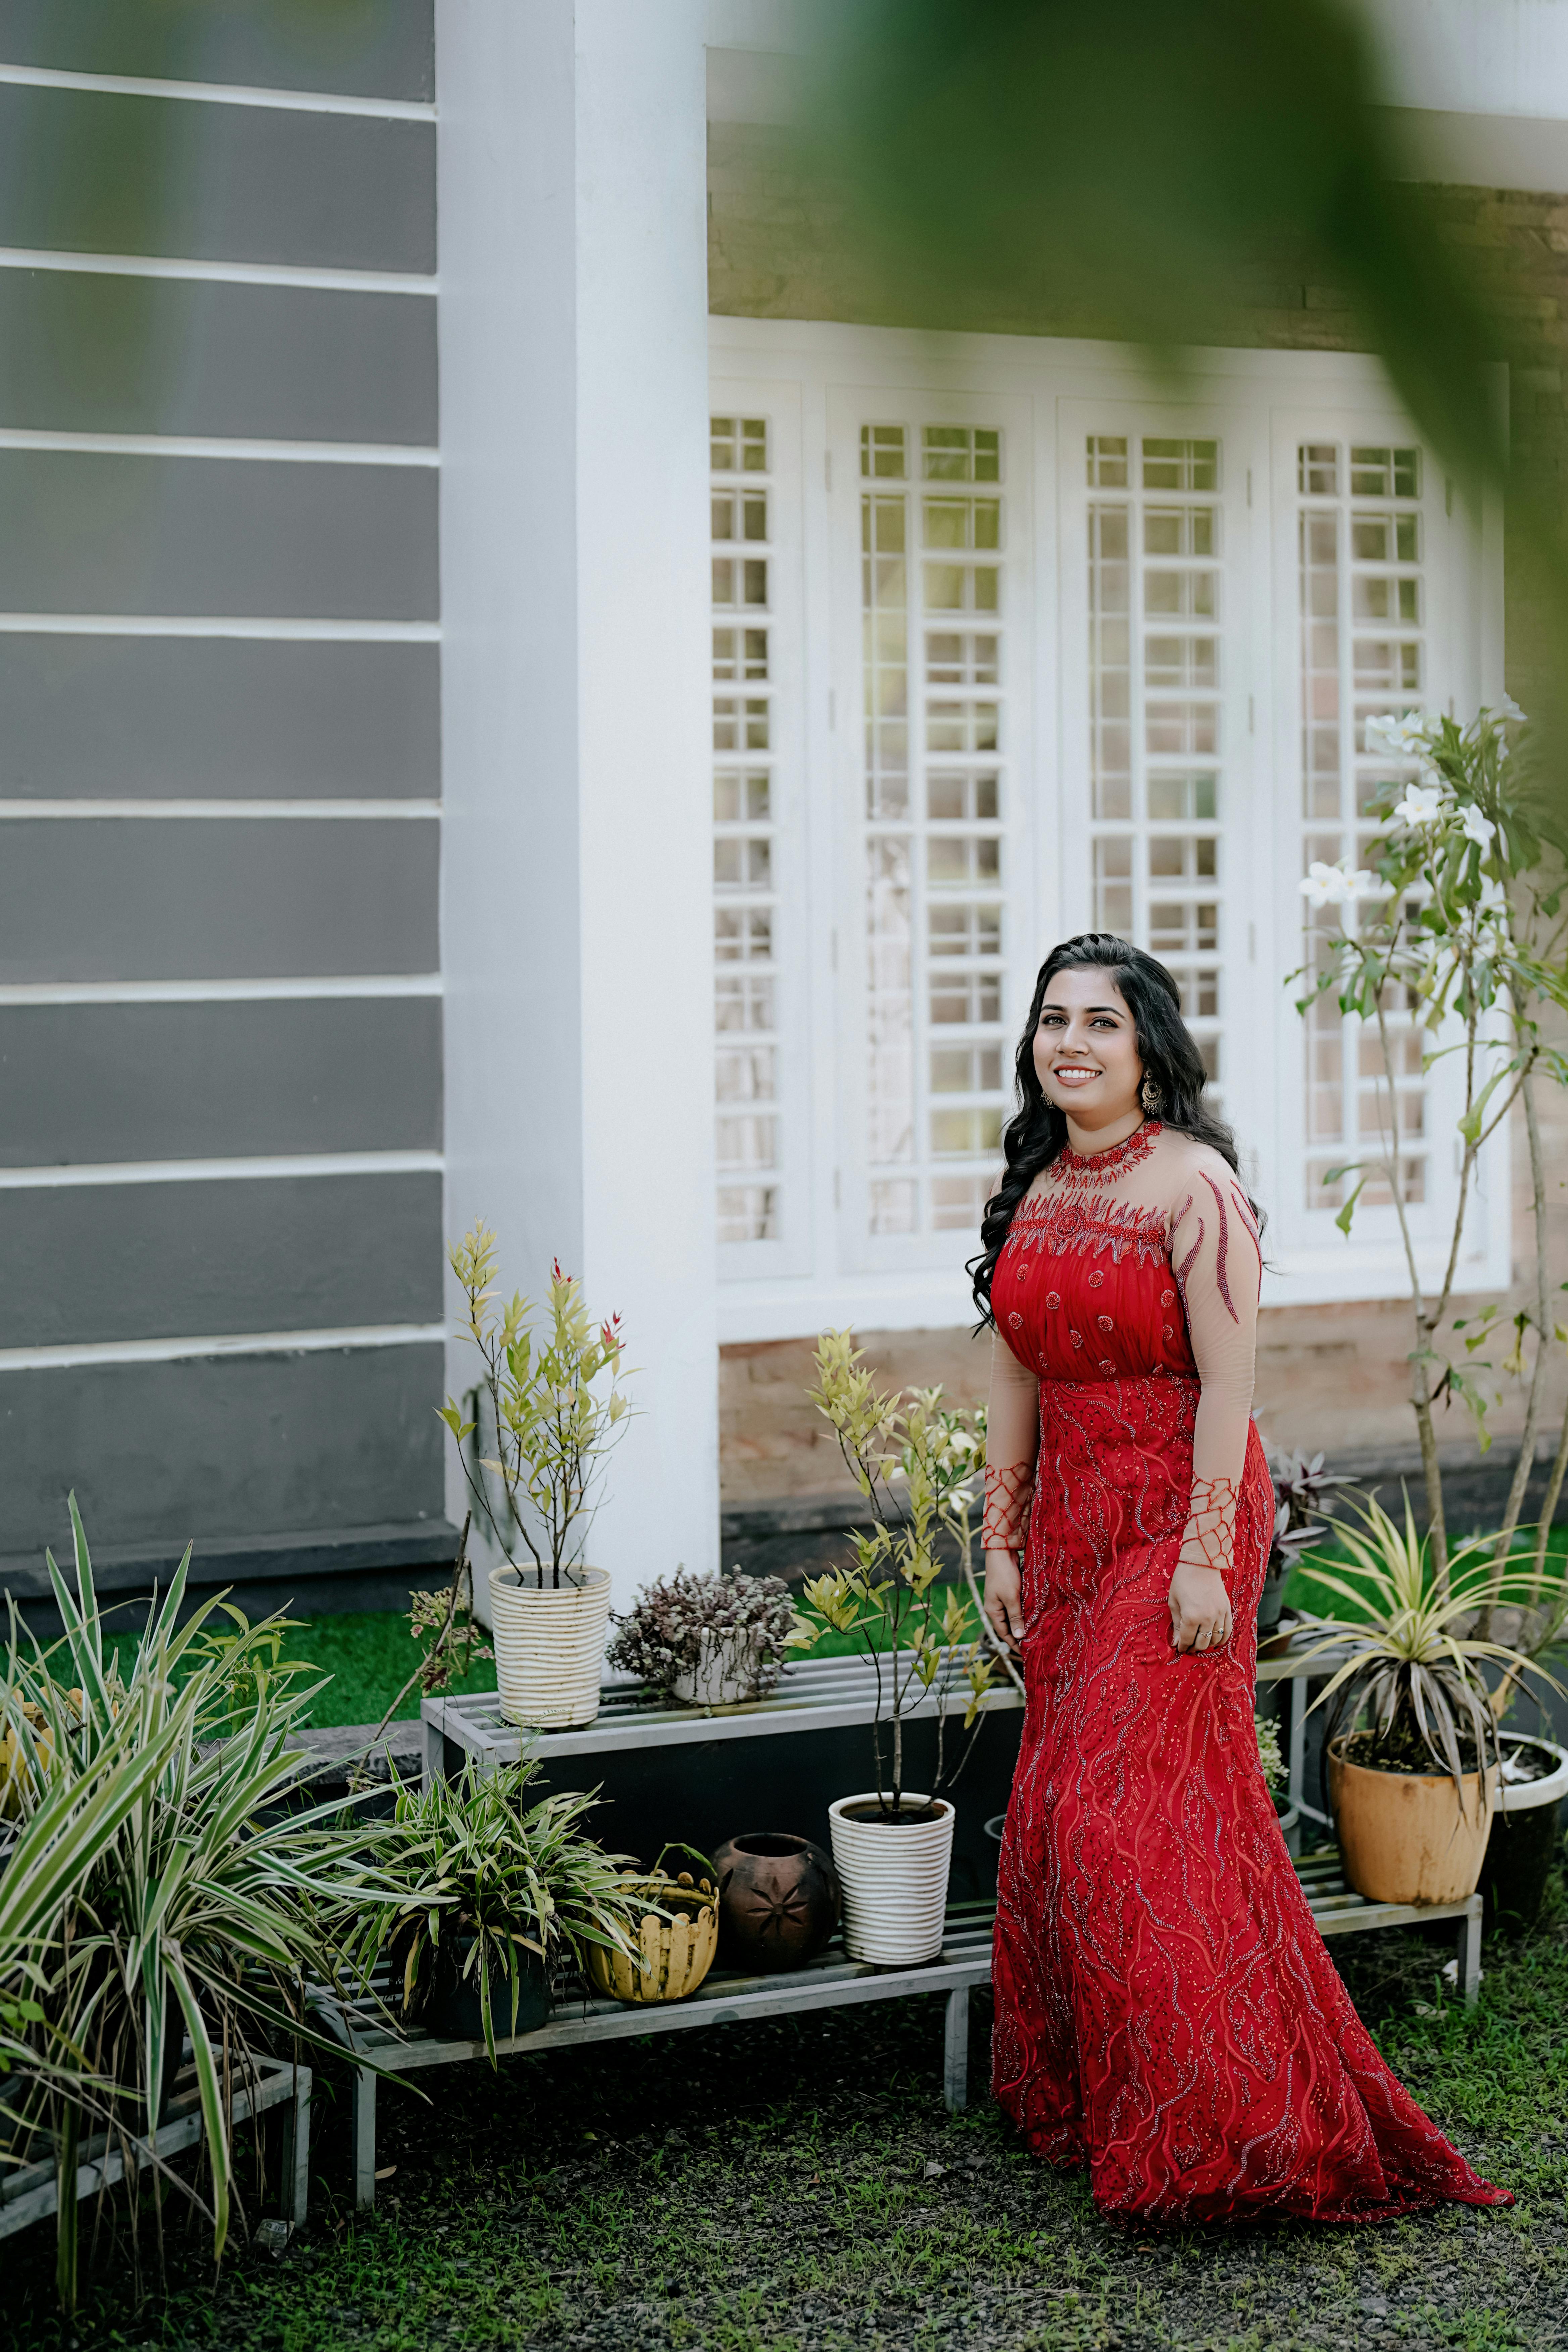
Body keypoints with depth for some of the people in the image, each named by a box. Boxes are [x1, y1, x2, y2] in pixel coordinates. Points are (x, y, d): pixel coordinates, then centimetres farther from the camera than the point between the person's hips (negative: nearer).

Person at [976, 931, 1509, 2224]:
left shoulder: (1193, 1184, -12)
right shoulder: (1038, 1192, 10)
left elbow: (1228, 1384, -16)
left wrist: (1205, 1559, -20)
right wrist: (1003, 1539, 11)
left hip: (1175, 1517, -7)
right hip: (1067, 1523, 7)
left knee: (1140, 1813, -9)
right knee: (1060, 1812, 9)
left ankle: (1207, 2131, 3)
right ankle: (1084, 2103, 22)